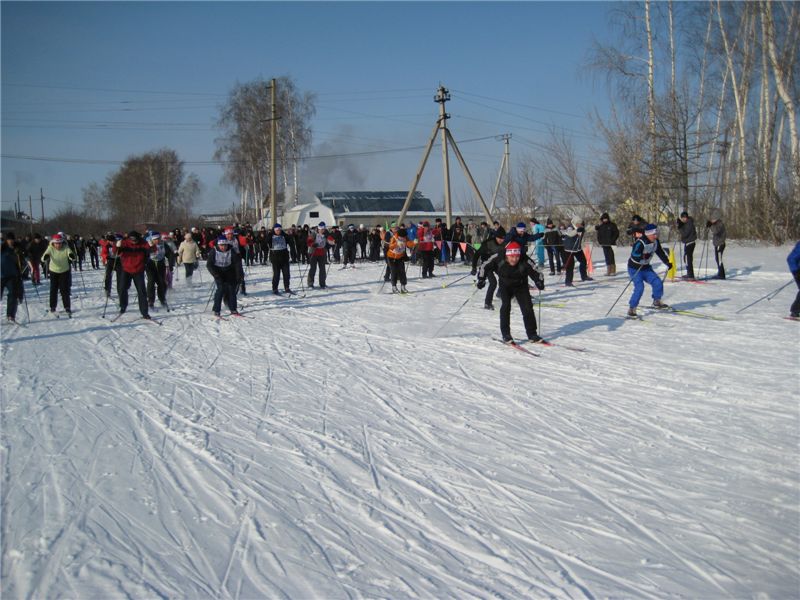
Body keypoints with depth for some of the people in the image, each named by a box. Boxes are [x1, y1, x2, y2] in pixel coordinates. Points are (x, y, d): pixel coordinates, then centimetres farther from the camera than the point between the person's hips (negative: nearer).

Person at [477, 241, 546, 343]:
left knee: (528, 308, -5)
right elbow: (485, 267, -12)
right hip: (505, 286, 0)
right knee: (506, 306, -19)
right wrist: (481, 279, -15)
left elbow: (536, 272, -22)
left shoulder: (525, 262, -31)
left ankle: (532, 334, 9)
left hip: (521, 286, 1)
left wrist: (539, 282, -40)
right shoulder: (498, 259, -27)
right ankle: (505, 334, -10)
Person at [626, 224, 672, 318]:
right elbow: (634, 256, -40)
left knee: (657, 282, -1)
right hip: (635, 268, -7)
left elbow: (660, 253, 13)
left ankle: (656, 302, 23)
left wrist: (667, 262, 10)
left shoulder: (655, 242, -3)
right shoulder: (640, 243, -28)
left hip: (646, 267, 8)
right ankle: (631, 309, -12)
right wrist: (643, 256, -56)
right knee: (639, 288, -20)